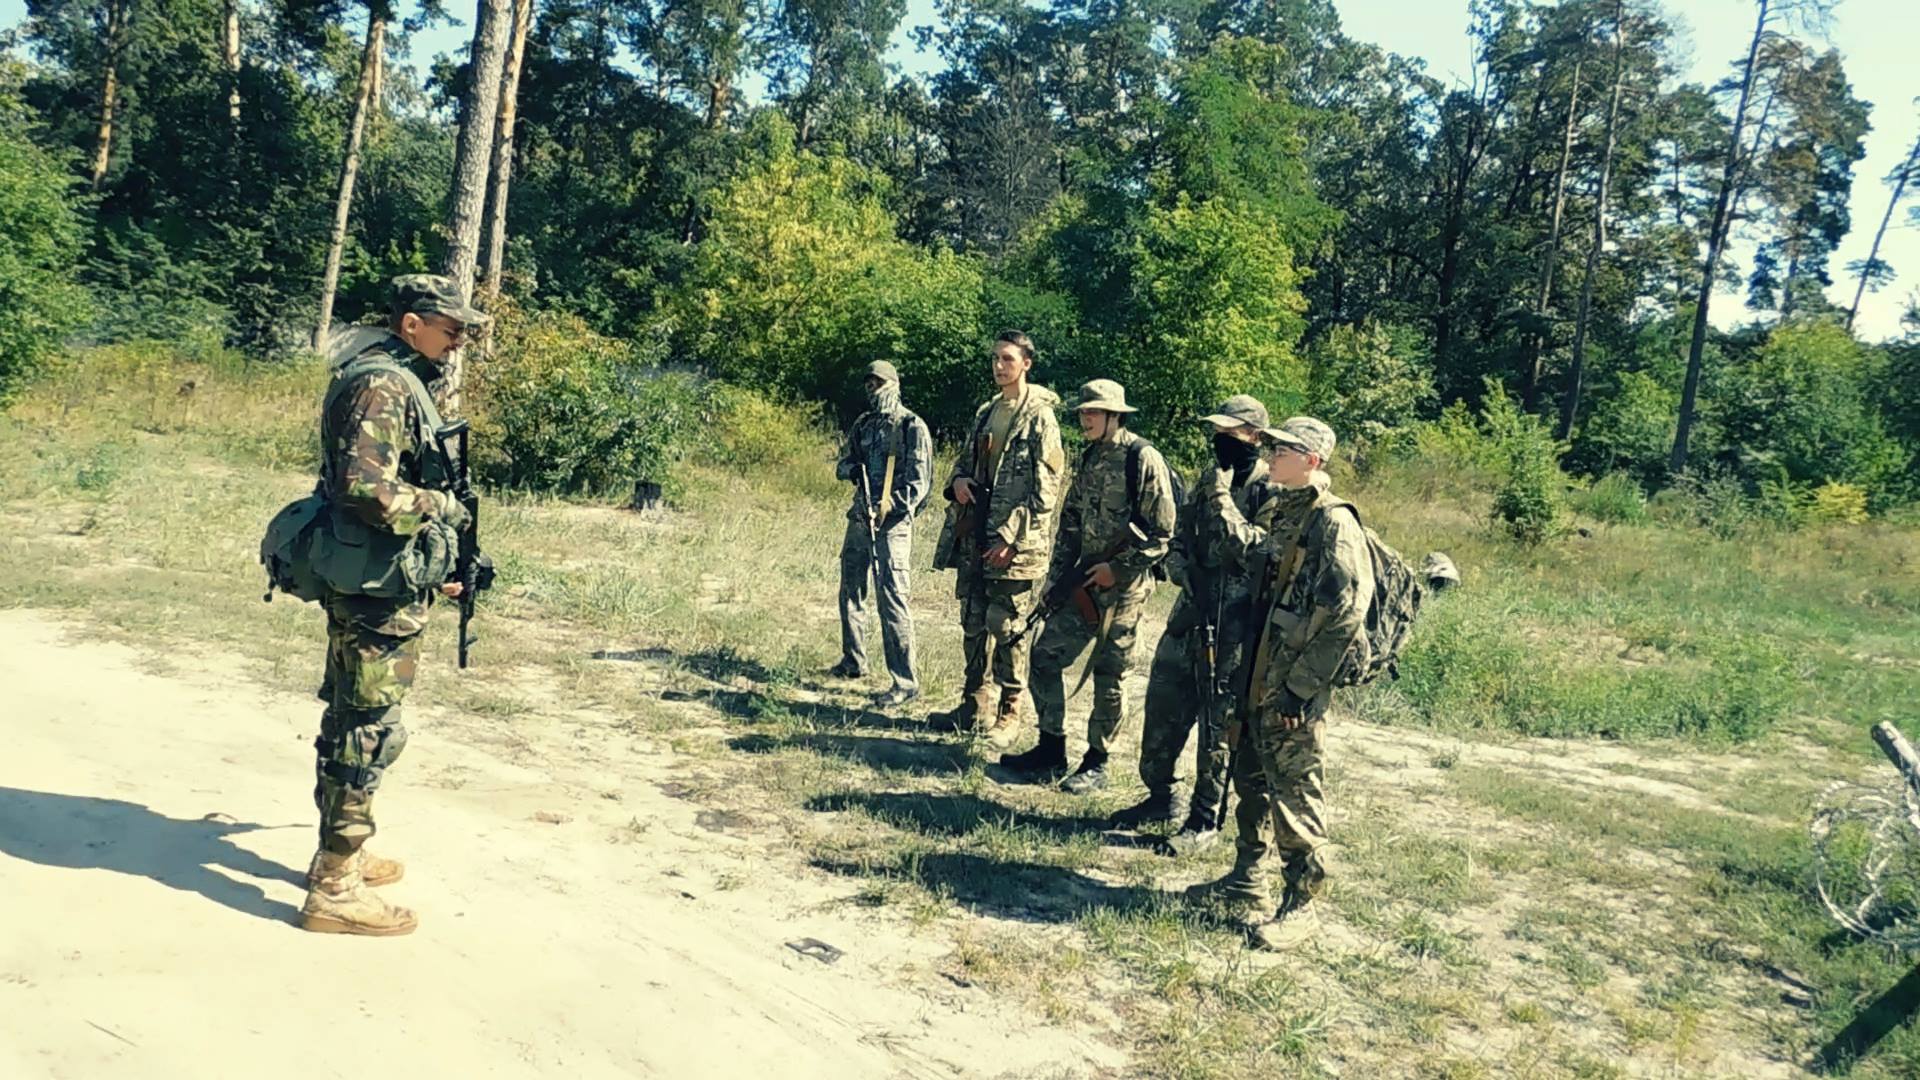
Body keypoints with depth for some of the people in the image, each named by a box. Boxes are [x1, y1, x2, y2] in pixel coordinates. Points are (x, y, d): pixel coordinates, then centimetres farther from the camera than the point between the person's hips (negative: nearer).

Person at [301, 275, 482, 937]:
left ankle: (340, 853, 32)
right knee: (369, 731, -5)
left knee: (351, 721, 18)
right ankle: (335, 889, 3)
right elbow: (366, 489, -28)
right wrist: (440, 507, -13)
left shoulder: (398, 381, 16)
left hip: (379, 584, 11)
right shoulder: (383, 386, -17)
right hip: (376, 590, -11)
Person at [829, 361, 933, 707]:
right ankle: (853, 662, 35)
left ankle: (905, 682, -11)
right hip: (860, 517, 8)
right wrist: (853, 470, -2)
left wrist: (891, 506, -23)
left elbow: (919, 480, -12)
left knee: (892, 597, -13)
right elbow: (844, 463, 22)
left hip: (892, 522, -8)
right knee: (851, 591, 18)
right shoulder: (863, 424, 15)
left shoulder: (911, 426, -7)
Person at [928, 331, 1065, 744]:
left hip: (1014, 544, -8)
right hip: (975, 537, 8)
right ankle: (975, 705, 24)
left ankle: (1009, 713, 9)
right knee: (974, 623, 13)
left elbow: (1045, 488, -13)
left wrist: (1012, 538, -18)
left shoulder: (1039, 417, -8)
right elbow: (967, 459, 26)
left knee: (1007, 627, -2)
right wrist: (958, 479, 2)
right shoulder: (986, 413, 15)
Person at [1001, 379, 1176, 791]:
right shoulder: (1090, 458, 11)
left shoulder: (1142, 458, -12)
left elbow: (1161, 532, -14)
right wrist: (1057, 577, 12)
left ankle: (1096, 764, 15)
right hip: (1083, 579, 8)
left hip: (1123, 584, -8)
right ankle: (1051, 749, 18)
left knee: (1109, 674, 2)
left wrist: (1118, 567, -16)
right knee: (1046, 655, 6)